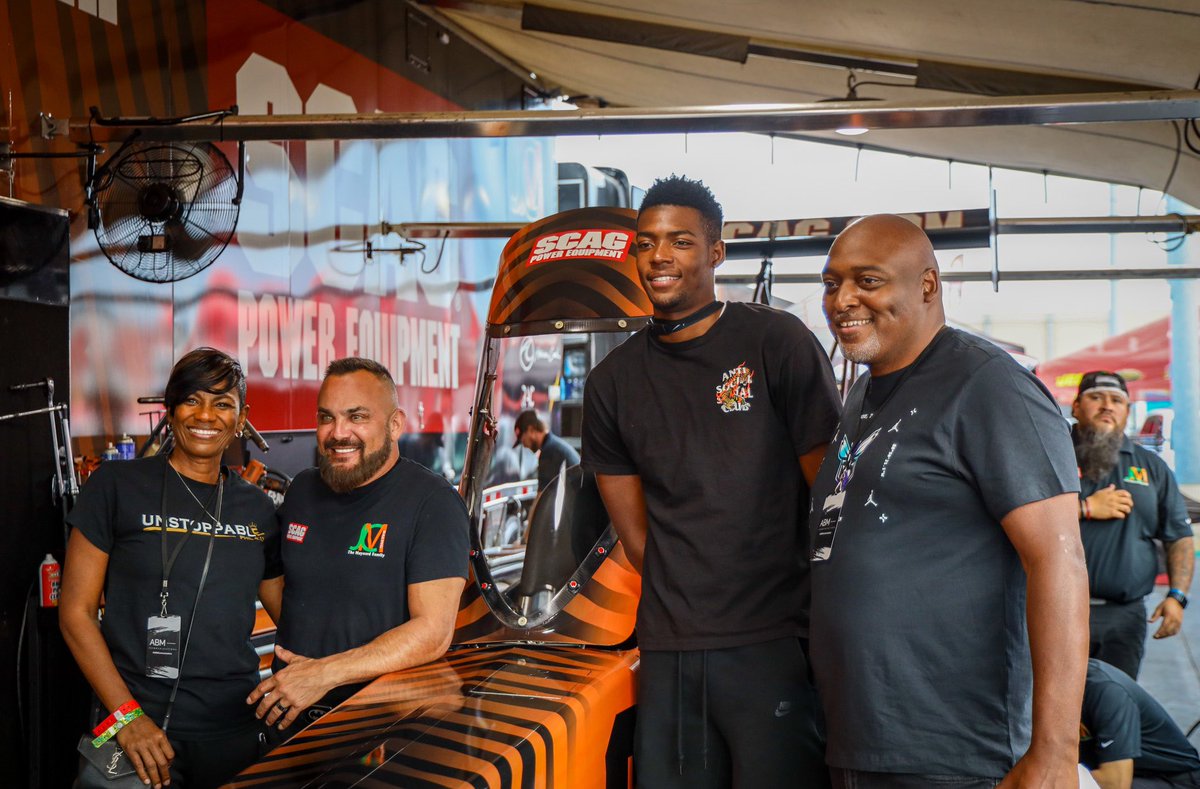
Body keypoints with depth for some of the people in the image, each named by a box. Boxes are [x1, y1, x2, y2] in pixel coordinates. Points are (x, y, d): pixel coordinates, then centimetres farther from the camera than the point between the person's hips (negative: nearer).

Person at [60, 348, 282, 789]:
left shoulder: (257, 508, 8)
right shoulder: (117, 486, -3)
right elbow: (75, 612, -5)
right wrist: (127, 716, -13)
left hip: (237, 731, 4)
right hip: (140, 732, -3)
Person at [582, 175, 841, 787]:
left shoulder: (778, 342, -1)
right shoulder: (612, 382, 11)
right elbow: (636, 534, 13)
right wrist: (685, 607, 4)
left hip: (775, 646, -3)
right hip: (669, 655, 4)